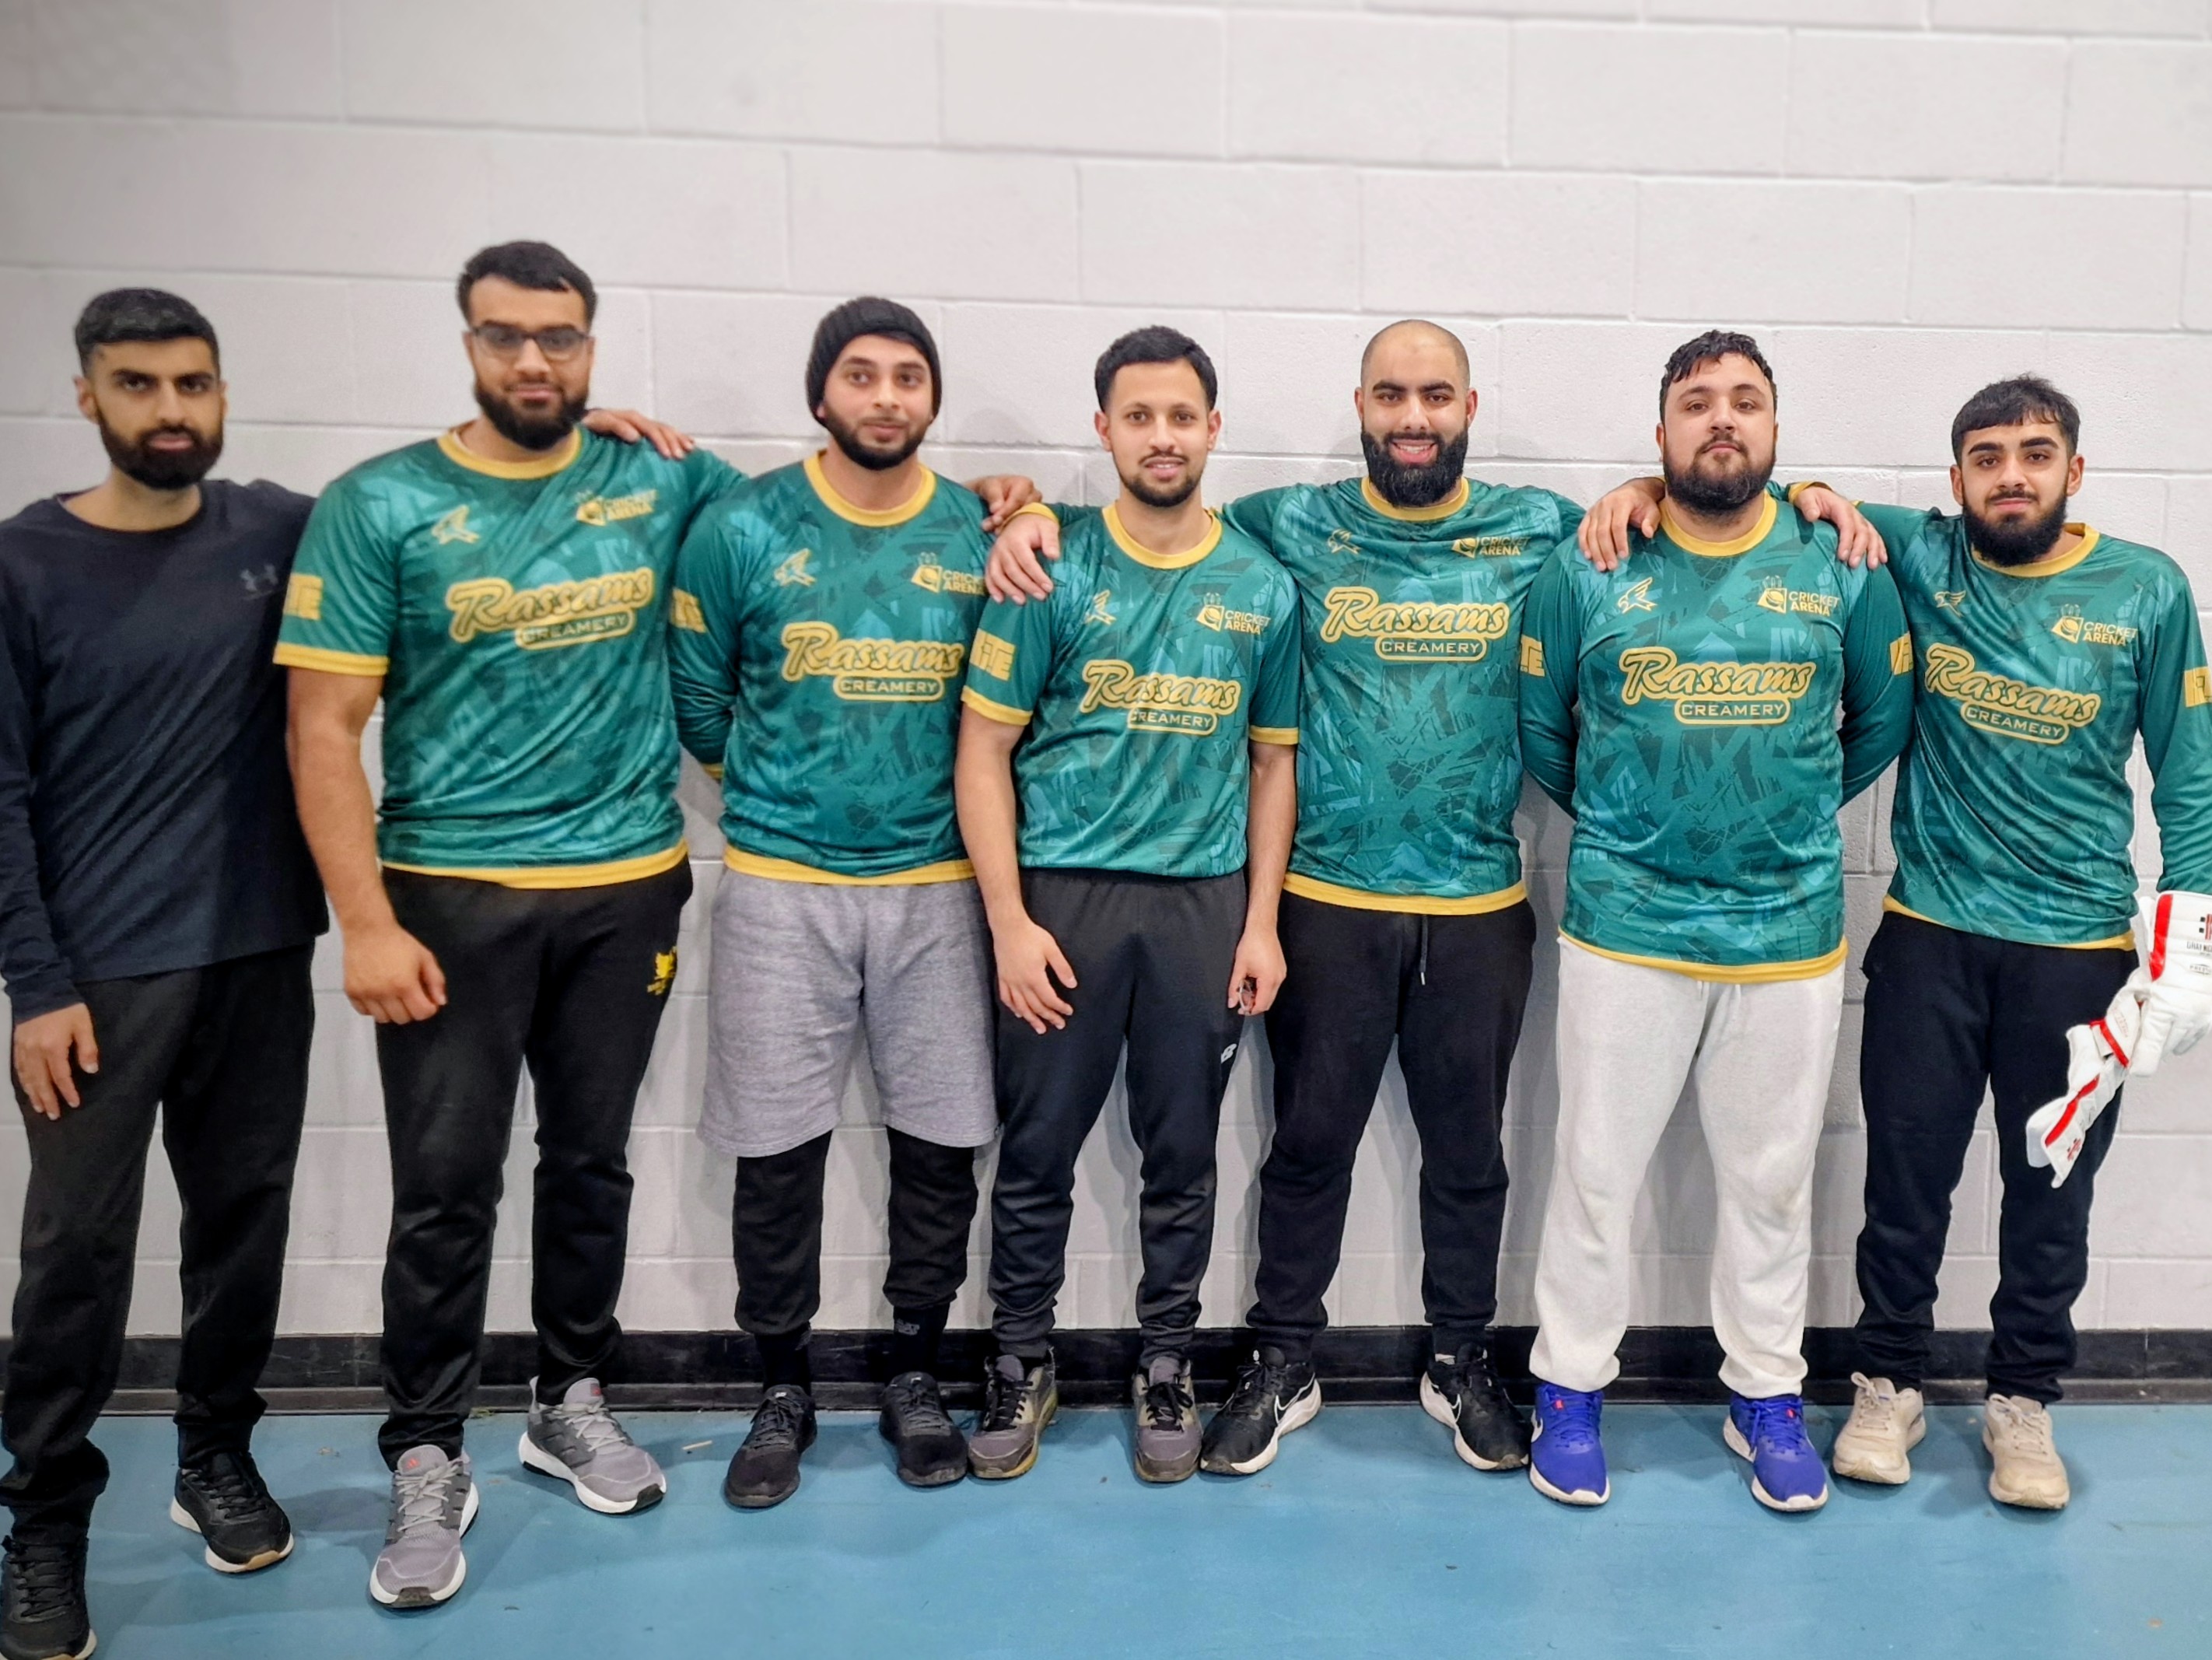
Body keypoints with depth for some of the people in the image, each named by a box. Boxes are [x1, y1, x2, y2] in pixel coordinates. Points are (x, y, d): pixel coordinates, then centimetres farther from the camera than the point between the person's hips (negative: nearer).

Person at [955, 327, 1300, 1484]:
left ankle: (1166, 1366, 30)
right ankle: (1022, 1364, 27)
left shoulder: (1262, 587, 5)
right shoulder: (1051, 571, -2)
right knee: (1037, 1148, 7)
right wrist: (1010, 921, -10)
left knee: (1183, 1154, 12)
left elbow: (1273, 762, 9)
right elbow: (983, 751, -4)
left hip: (1204, 900, 2)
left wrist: (1262, 922, 2)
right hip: (1061, 894, -1)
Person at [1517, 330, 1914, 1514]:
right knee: (1596, 1168, 7)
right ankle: (1570, 1389, 24)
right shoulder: (1587, 571, -2)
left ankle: (1767, 1395, 32)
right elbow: (1539, 724, 8)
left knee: (1771, 1178, 14)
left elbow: (1883, 719, 13)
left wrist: (1795, 816, 13)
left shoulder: (1843, 568, 1)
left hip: (1793, 933, 2)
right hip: (1625, 928, -1)